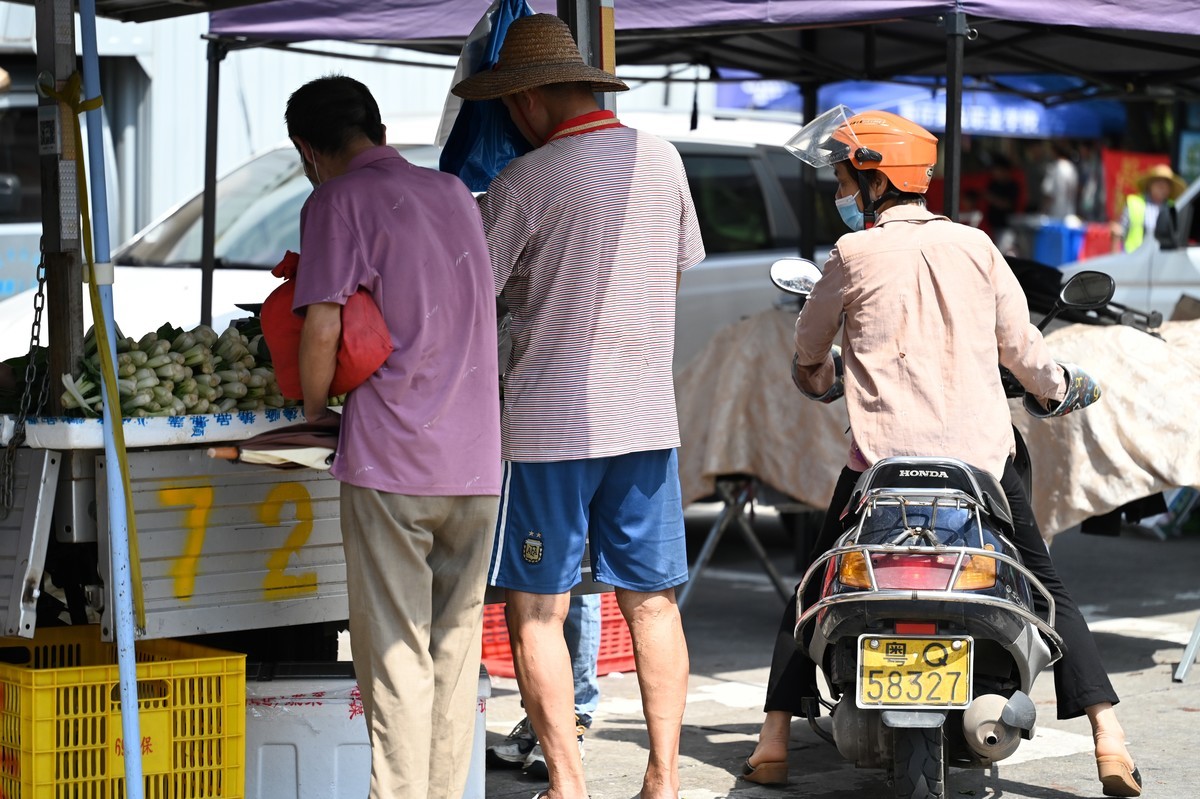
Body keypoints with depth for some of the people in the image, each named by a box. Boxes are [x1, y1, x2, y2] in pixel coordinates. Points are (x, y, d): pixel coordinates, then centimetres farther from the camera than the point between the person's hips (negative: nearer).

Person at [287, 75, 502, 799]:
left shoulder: (338, 201, -3)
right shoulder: (456, 194, 17)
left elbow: (322, 329, -12)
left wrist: (314, 410, 6)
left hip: (391, 454, -6)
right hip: (477, 457, 6)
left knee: (395, 654, -2)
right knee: (456, 649, 10)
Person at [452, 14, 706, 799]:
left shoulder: (525, 182, -11)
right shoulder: (662, 159, 6)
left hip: (552, 423, -5)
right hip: (649, 417, 6)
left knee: (537, 610, 2)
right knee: (652, 600, 10)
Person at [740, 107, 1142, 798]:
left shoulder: (856, 254, -2)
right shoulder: (975, 246, 5)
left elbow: (810, 342, 14)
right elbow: (1020, 344, 9)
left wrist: (814, 376, 37)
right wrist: (1058, 386, 30)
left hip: (884, 458, -2)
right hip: (982, 451, 2)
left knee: (815, 588, 14)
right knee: (1048, 589, 12)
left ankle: (775, 741, 7)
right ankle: (1109, 738, 1)